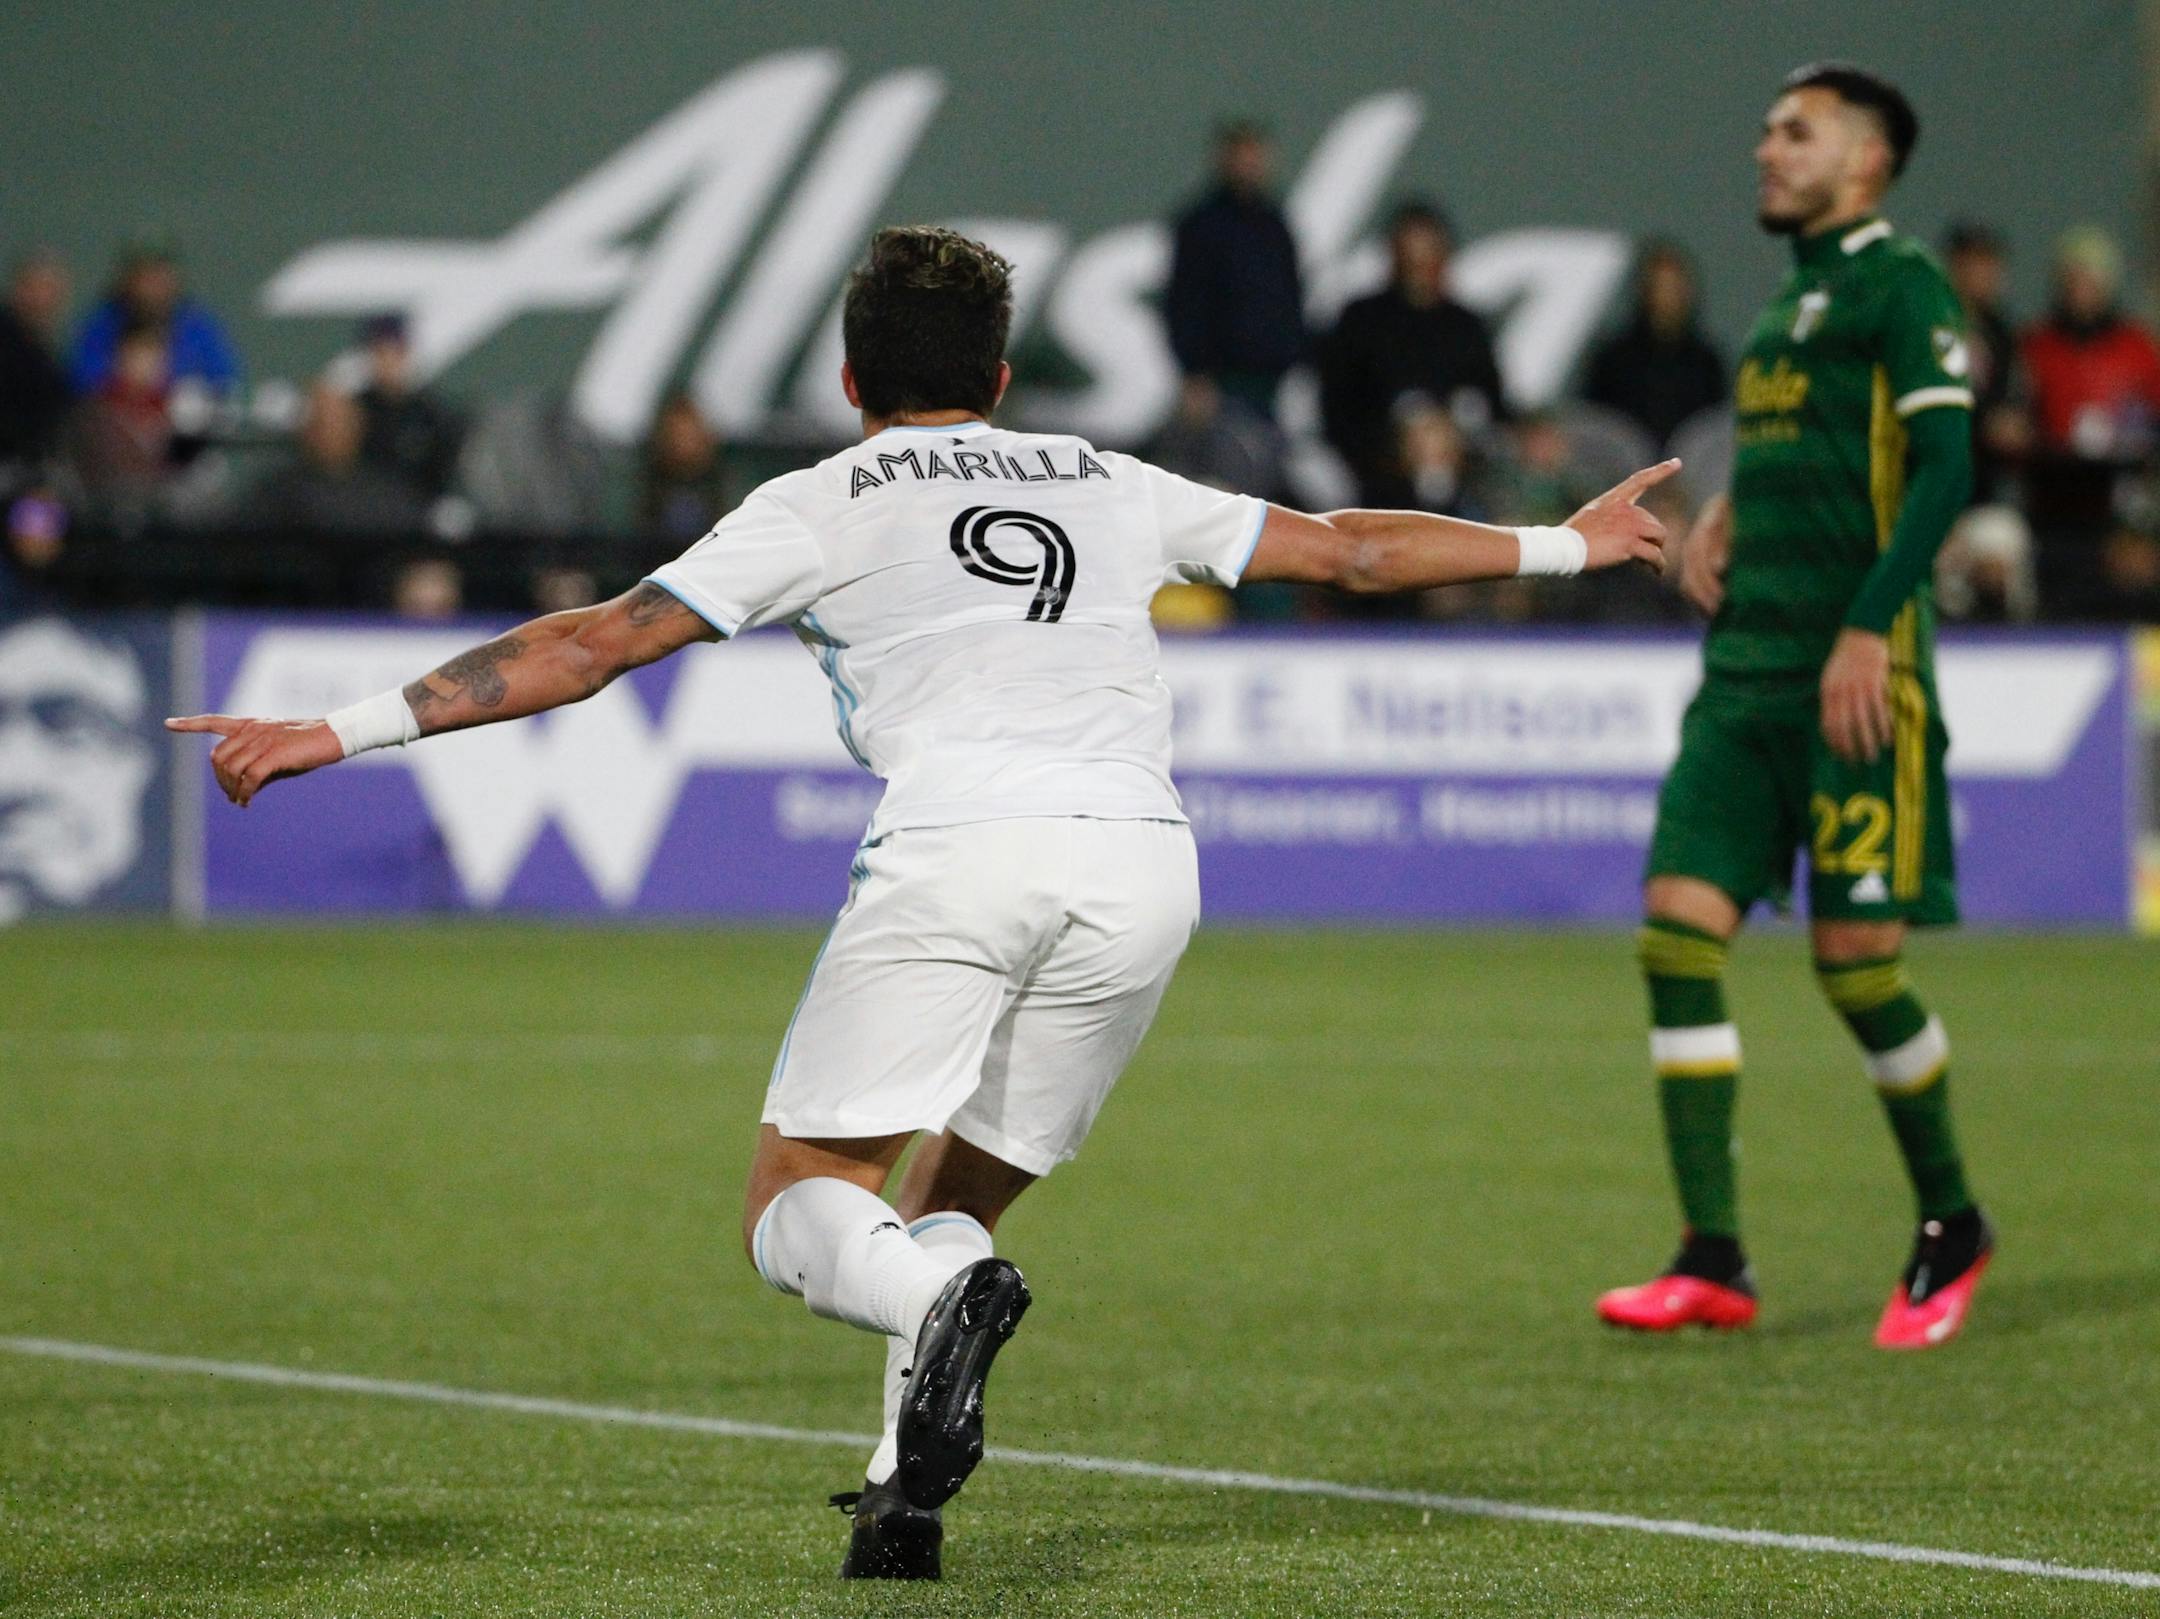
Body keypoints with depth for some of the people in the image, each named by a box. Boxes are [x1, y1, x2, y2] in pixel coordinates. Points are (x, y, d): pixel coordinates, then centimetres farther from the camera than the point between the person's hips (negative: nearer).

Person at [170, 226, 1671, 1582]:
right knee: (955, 1206, 19)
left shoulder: (821, 505, 17)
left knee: (799, 1206, 3)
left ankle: (944, 1297, -31)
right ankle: (908, 1501, -2)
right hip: (1145, 861, 4)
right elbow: (1350, 547, 36)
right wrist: (1565, 545, 51)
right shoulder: (1111, 486, 28)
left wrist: (345, 729, 12)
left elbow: (594, 643, 11)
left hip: (958, 845, -4)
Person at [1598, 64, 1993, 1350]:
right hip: (1748, 666, 8)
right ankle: (1714, 1261, -4)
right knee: (1680, 928, -5)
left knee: (1855, 956, -6)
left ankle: (1952, 1225, 17)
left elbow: (1944, 467, -14)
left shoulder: (1900, 283, -6)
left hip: (1857, 677, -8)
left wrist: (1870, 628, -21)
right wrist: (1727, 515, 12)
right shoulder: (1790, 302, 20)